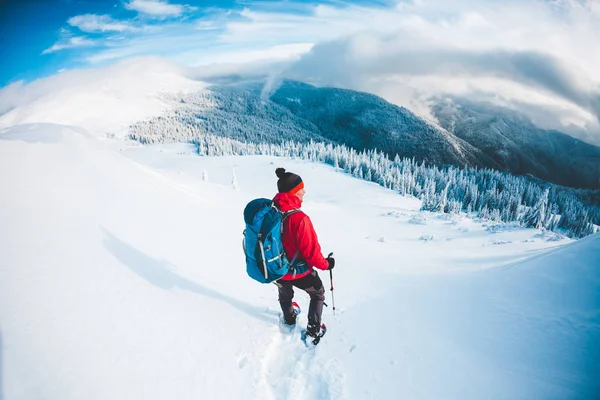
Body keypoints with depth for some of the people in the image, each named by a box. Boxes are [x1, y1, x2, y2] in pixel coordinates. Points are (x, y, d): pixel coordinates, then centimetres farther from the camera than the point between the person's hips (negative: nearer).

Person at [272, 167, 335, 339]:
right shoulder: (299, 218, -33)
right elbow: (311, 252, -26)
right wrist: (326, 264, -7)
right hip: (299, 272, -5)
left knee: (285, 292, 35)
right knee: (318, 294, 25)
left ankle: (289, 318, 61)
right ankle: (313, 330, 31)